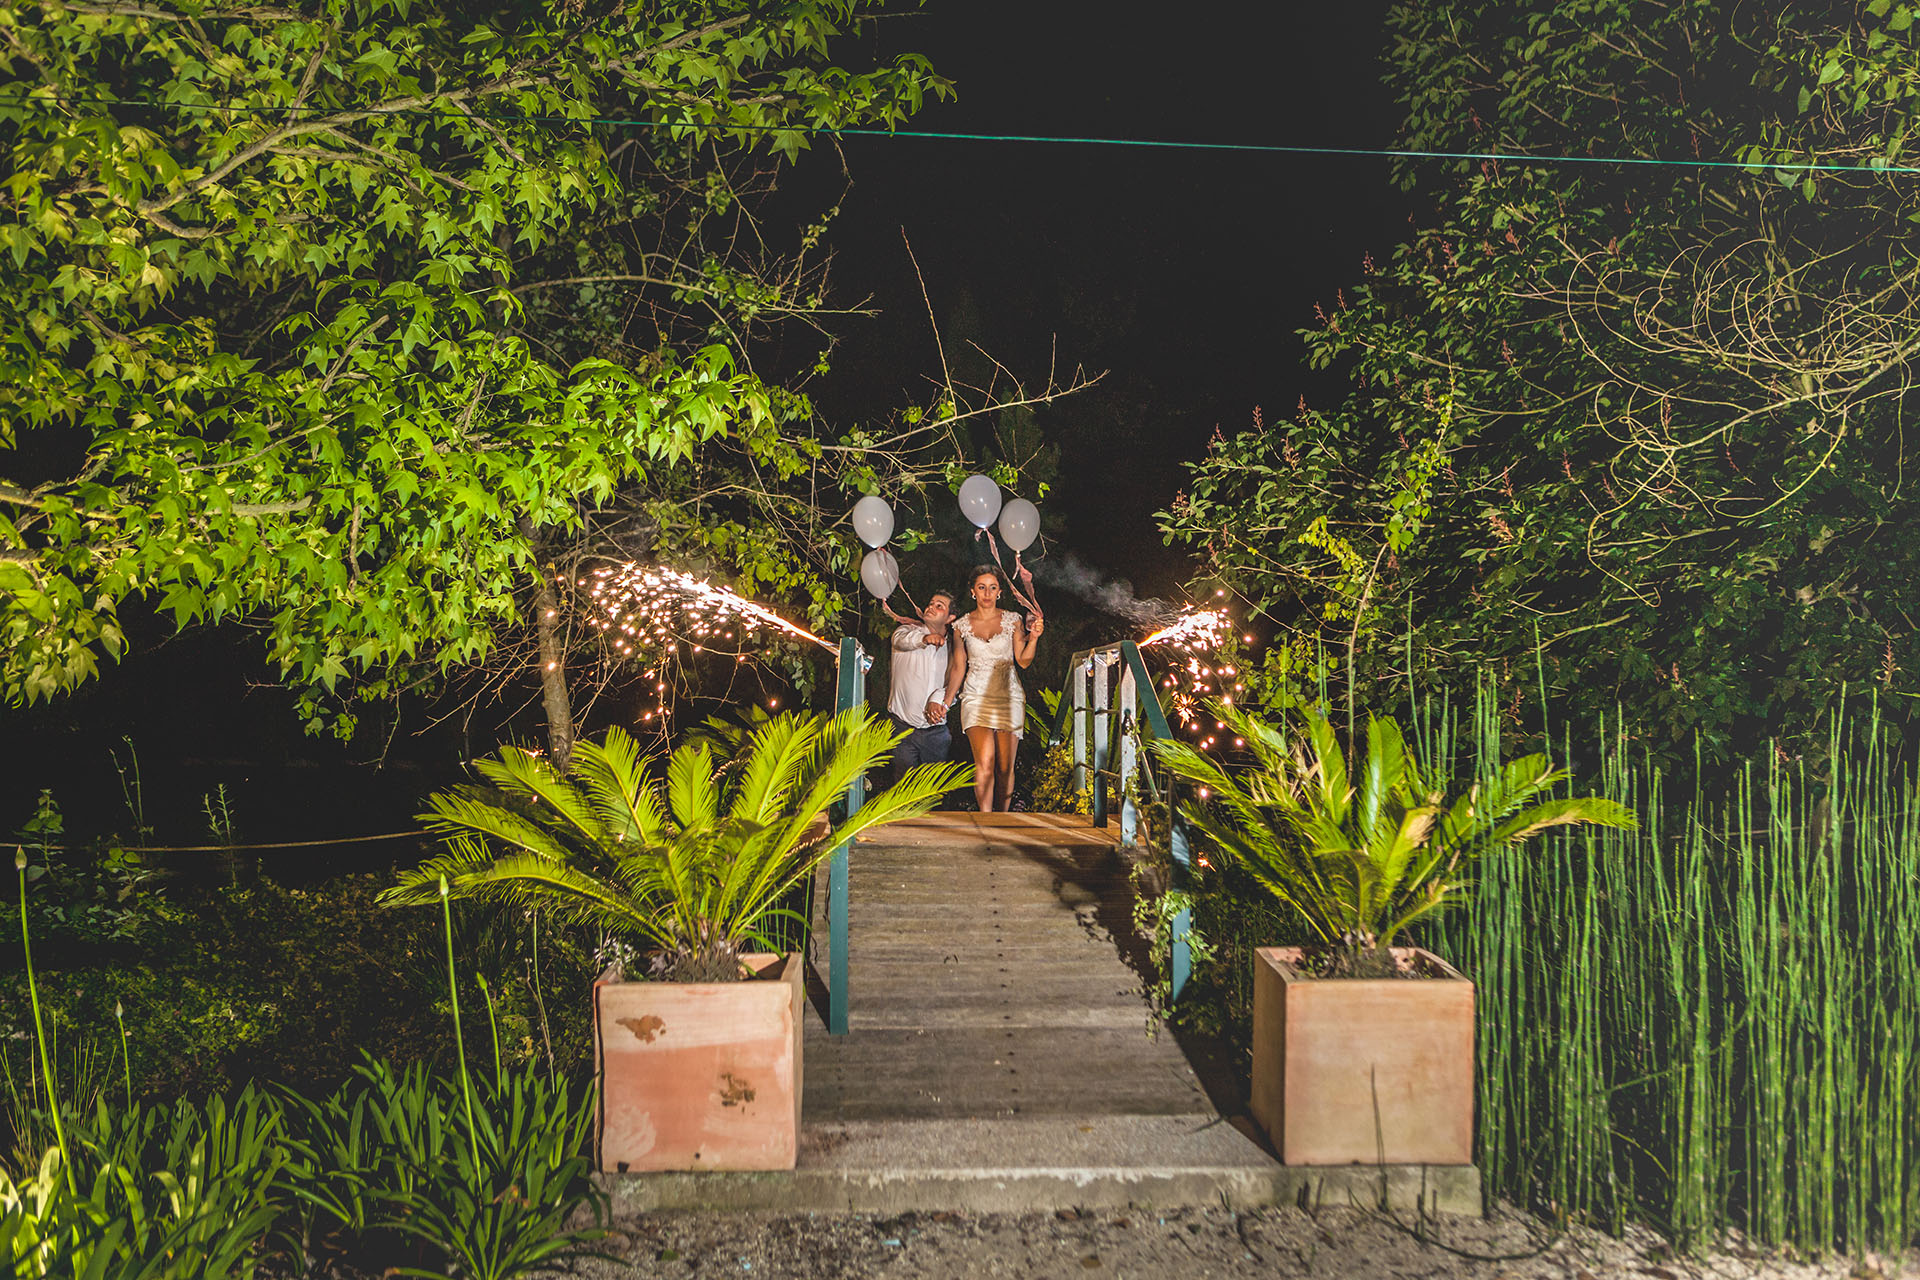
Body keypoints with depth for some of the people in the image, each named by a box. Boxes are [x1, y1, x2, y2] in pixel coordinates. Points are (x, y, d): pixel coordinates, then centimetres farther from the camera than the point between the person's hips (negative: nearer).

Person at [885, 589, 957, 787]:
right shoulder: (909, 630, 2)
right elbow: (901, 639, -23)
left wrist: (939, 699, -21)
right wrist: (924, 638, -45)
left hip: (935, 731, 3)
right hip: (902, 725, -2)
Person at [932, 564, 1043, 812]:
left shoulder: (1012, 620, 4)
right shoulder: (962, 626, 7)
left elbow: (1023, 661, 3)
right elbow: (958, 667, 12)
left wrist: (1033, 638, -14)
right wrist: (946, 701, 4)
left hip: (1008, 697, 1)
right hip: (976, 697, 0)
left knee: (1005, 767, -2)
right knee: (984, 762, -17)